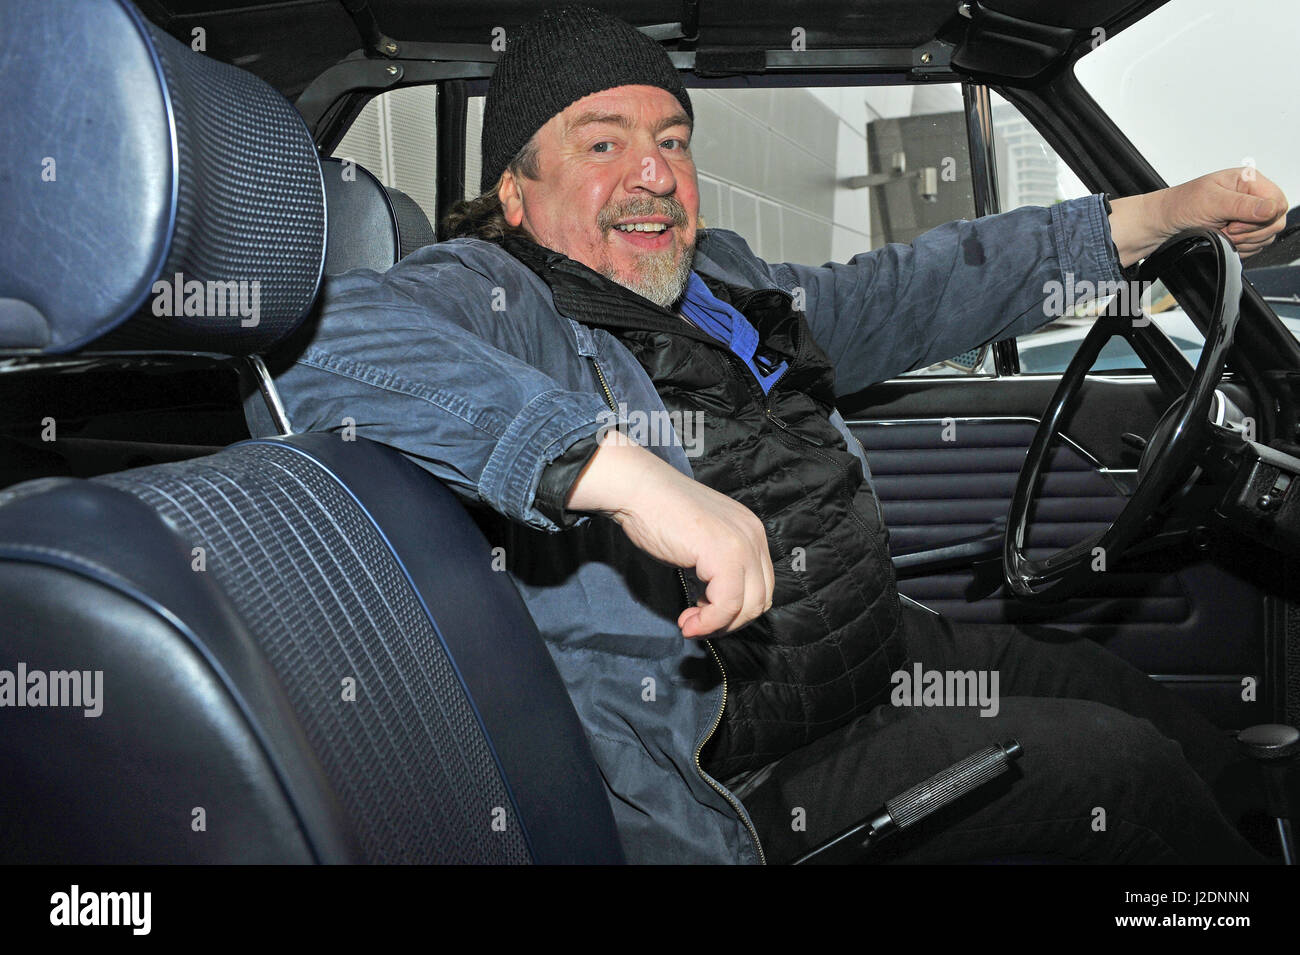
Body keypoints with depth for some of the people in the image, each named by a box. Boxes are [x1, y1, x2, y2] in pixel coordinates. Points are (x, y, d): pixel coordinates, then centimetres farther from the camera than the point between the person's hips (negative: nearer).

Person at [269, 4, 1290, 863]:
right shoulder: (494, 303, -19)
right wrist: (625, 471, -48)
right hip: (742, 774, -9)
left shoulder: (717, 279, 9)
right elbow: (318, 336, -40)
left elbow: (903, 294, 19)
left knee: (1109, 681, 18)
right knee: (1119, 766, -4)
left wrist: (1156, 216, 14)